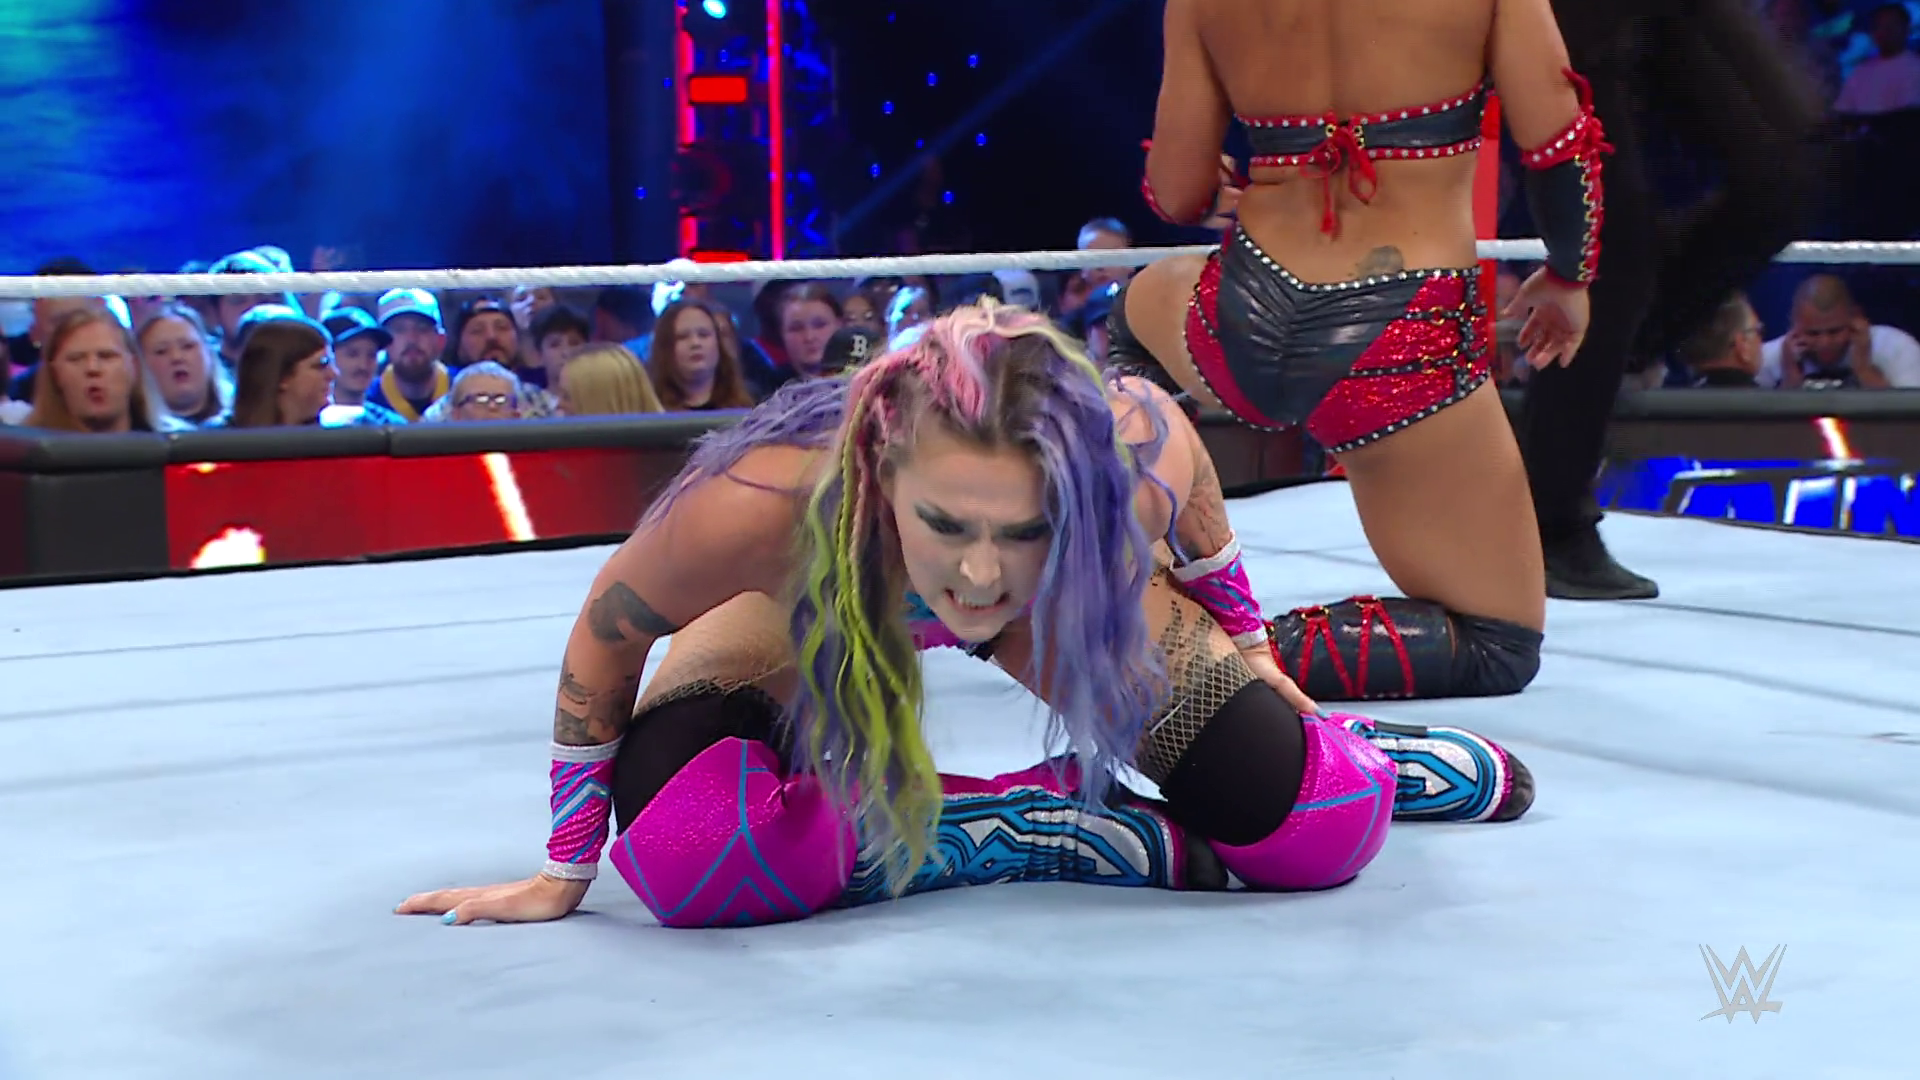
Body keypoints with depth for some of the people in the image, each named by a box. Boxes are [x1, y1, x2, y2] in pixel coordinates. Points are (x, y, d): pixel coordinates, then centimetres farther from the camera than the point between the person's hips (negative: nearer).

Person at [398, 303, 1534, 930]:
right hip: (815, 603, 0)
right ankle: (1090, 826, -12)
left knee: (1319, 826, -11)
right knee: (684, 853, -30)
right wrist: (565, 871, -12)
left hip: (1053, 602, 1)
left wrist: (1249, 648, 6)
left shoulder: (1139, 450, -42)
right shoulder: (764, 506, -47)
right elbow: (608, 634, -23)